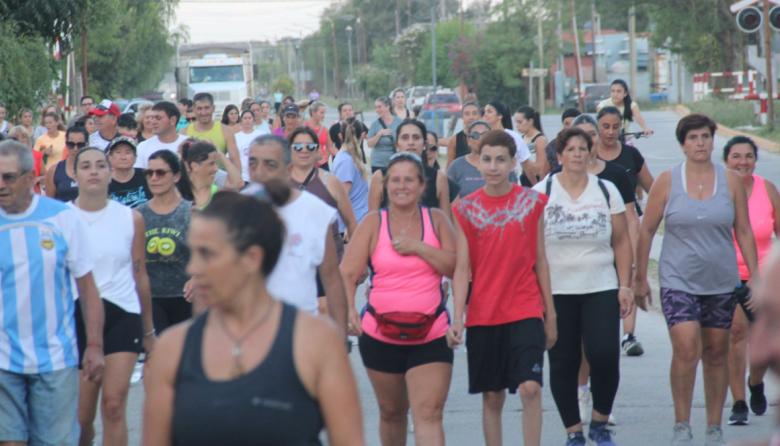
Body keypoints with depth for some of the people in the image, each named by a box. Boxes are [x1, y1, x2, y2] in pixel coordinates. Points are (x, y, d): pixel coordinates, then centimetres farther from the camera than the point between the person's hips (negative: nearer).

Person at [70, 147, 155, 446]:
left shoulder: (131, 218, 2)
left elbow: (140, 275, 10)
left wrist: (148, 329, 14)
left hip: (122, 314, 0)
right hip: (78, 316, 0)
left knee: (113, 405, -10)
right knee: (81, 416, 6)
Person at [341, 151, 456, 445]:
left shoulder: (436, 219, 3)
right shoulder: (373, 224, 0)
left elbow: (455, 266, -3)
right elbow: (347, 274, -7)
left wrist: (418, 247, -14)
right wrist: (348, 310, -25)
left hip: (431, 335, -1)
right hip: (380, 335, 1)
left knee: (429, 414, -13)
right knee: (391, 411, 17)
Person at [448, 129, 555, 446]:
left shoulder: (532, 202, 2)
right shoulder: (466, 209, 1)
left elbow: (540, 261, 8)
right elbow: (461, 268, -2)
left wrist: (550, 314, 8)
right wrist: (457, 318, -13)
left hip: (526, 311, -1)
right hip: (482, 316, 1)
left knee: (530, 387, -15)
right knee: (492, 396, 7)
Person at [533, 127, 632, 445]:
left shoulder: (606, 191, 6)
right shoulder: (540, 193, 2)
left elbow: (621, 242, 7)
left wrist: (625, 285, 0)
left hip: (601, 289, 0)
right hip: (556, 292, 0)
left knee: (605, 356, -12)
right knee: (563, 364, 2)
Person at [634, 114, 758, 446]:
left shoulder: (730, 181, 2)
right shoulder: (667, 182, -2)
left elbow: (744, 232, 6)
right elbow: (647, 230, 3)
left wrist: (755, 276, 2)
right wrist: (640, 277, 3)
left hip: (721, 282, 2)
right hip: (678, 281, -2)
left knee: (716, 354, 8)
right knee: (686, 350, -16)